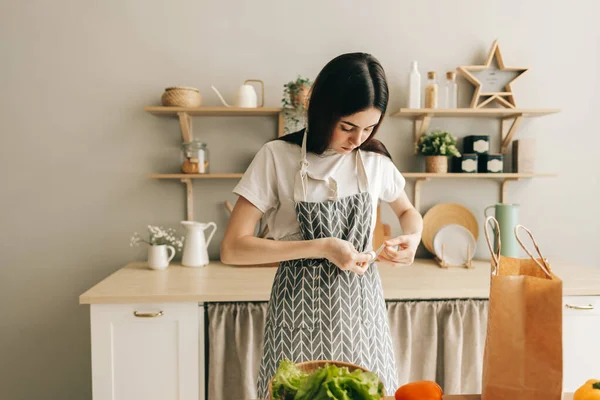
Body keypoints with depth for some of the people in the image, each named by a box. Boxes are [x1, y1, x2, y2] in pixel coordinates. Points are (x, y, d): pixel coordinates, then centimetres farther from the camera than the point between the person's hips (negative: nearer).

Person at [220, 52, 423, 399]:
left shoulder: (376, 160, 1)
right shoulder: (277, 157, -10)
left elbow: (408, 211, 19)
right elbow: (233, 249, -14)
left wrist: (413, 238, -4)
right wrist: (322, 247, -20)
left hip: (361, 304, 3)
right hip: (301, 306, -3)